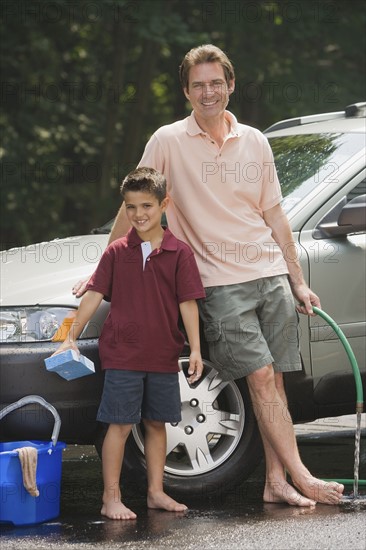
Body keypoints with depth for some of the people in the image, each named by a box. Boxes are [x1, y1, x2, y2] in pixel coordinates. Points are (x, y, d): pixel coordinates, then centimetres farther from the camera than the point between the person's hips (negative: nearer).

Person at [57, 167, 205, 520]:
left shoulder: (179, 253, 0)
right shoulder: (117, 252, 1)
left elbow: (187, 303, -1)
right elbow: (94, 295, 3)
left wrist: (195, 349, -6)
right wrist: (71, 337, 0)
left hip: (163, 355, 2)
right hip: (122, 353, -2)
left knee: (157, 423, 11)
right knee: (120, 424, -2)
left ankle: (156, 492, 20)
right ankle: (111, 498, 1)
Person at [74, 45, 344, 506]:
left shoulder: (254, 142, 9)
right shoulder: (168, 142, -2)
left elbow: (274, 216, 15)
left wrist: (297, 281, 14)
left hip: (271, 275, 4)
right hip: (219, 282, -4)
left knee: (274, 380, 1)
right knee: (261, 376, -11)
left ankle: (275, 481, 4)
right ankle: (301, 477, -11)